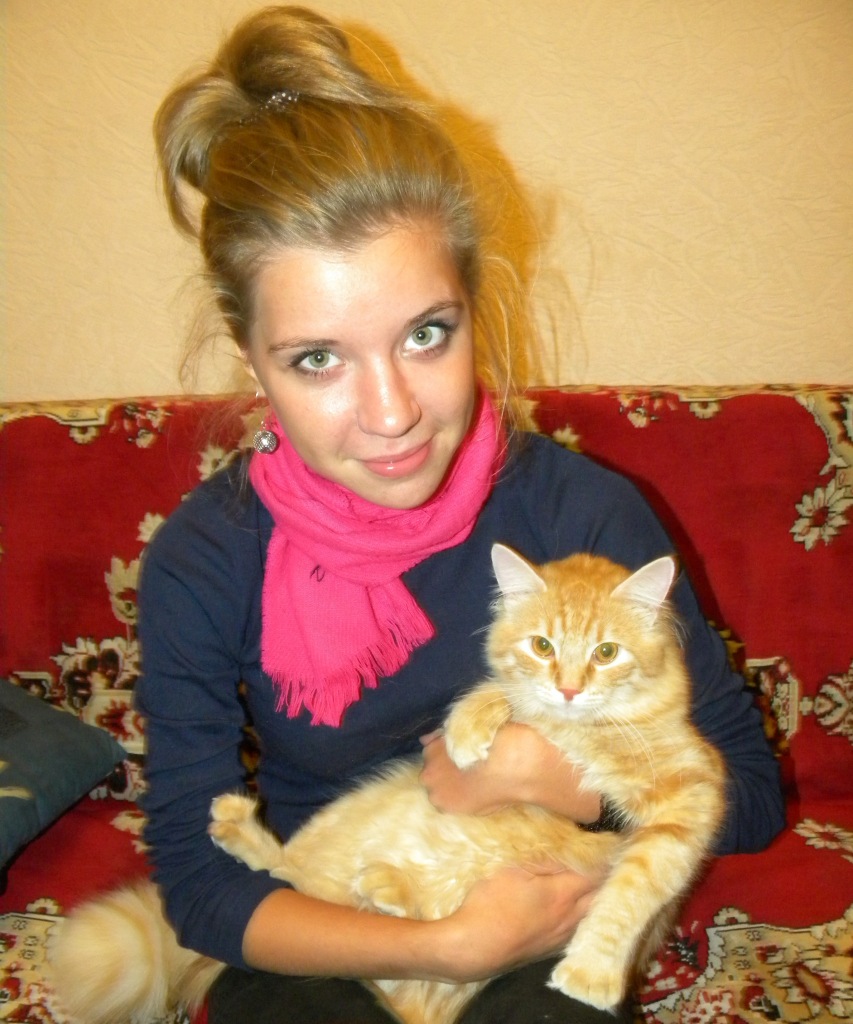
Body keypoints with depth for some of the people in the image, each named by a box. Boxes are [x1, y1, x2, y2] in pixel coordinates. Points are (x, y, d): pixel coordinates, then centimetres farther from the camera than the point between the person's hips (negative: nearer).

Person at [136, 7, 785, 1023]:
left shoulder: (583, 510, -15)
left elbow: (748, 794, -4)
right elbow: (198, 878, -8)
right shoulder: (202, 560, -14)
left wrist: (551, 776, -18)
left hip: (543, 936, 0)